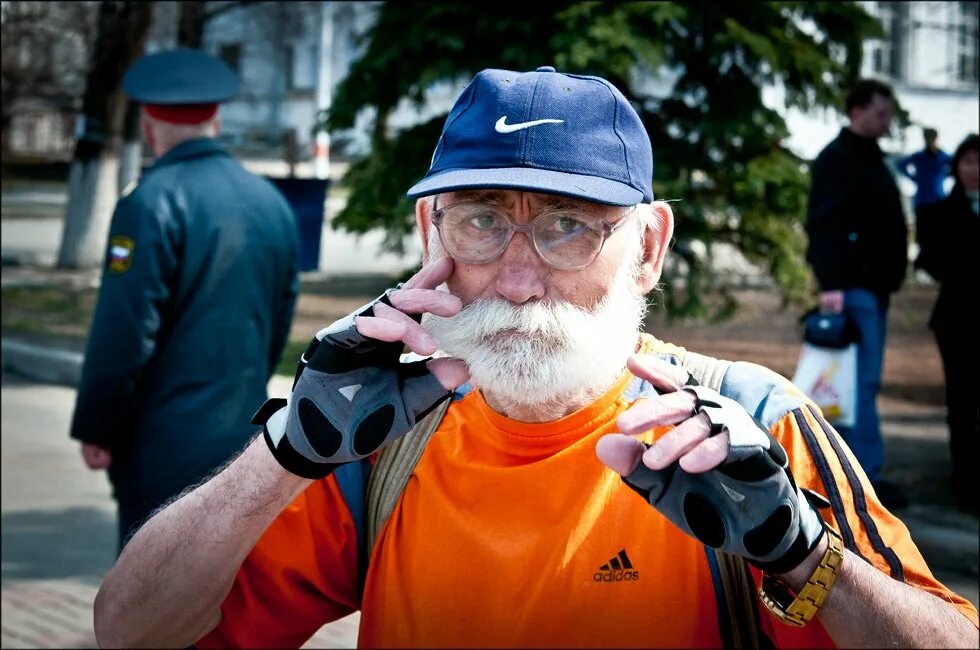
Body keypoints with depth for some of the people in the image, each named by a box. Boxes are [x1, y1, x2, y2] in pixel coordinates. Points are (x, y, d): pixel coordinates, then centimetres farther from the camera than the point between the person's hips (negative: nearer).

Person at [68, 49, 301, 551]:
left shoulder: (153, 203, -14)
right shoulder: (273, 203, 8)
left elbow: (123, 334, -16)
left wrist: (96, 429, -6)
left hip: (164, 447, -7)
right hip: (243, 439, 7)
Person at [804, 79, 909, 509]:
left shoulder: (870, 159, 20)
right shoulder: (837, 159, -11)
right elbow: (823, 225, -20)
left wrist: (891, 276, 19)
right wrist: (829, 284, -27)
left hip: (874, 284, 10)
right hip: (852, 285, -10)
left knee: (862, 381, 11)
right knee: (863, 381, -11)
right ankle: (867, 476, -11)